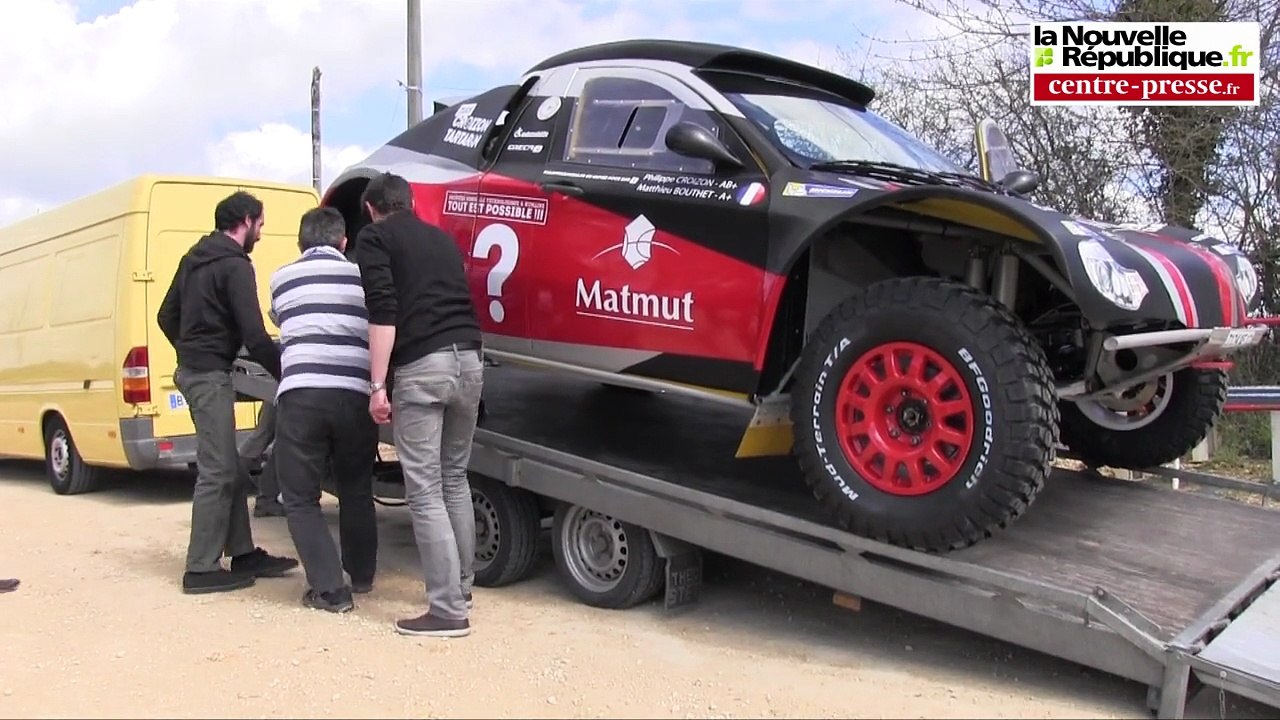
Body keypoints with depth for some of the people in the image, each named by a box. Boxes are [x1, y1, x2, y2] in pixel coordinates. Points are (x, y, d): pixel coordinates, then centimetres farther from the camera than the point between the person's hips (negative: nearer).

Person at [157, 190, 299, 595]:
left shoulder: (195, 257, 15)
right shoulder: (235, 265, -13)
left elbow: (166, 315, 22)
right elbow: (255, 336, -20)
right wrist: (285, 374, -12)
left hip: (193, 370, 10)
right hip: (211, 375, -10)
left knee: (230, 470, 13)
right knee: (216, 472, -6)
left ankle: (242, 554, 20)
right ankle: (202, 569, -2)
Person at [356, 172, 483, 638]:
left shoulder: (374, 238, 6)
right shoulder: (442, 238, 25)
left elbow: (383, 314, -8)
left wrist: (378, 384, -9)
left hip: (421, 367, -6)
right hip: (468, 360, 7)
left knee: (425, 490, -3)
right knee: (455, 479, 18)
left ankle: (448, 611, -3)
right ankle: (462, 589, 25)